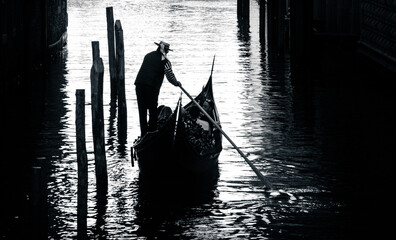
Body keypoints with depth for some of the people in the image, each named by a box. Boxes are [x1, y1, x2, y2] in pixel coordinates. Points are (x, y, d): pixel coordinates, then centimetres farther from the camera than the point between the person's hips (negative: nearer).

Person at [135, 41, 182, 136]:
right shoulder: (165, 61, 1)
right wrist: (177, 83, 20)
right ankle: (152, 131, 4)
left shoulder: (148, 56, 19)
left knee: (142, 109, 9)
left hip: (139, 83, 5)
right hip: (152, 86, -5)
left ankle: (144, 133, 9)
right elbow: (170, 77, 1)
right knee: (152, 110, 5)